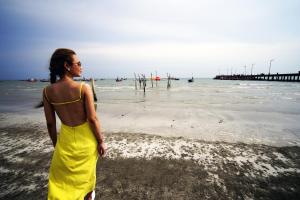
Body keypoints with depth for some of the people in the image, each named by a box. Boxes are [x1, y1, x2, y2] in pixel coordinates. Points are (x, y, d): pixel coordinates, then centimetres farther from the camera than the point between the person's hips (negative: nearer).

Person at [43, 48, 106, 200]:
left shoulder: (47, 91, -8)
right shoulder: (84, 88, -21)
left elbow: (50, 123, -2)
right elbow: (92, 118, -19)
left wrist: (55, 144, 13)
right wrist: (101, 141, -7)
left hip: (66, 138, 2)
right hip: (85, 137, -2)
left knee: (61, 178, 26)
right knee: (86, 172, 26)